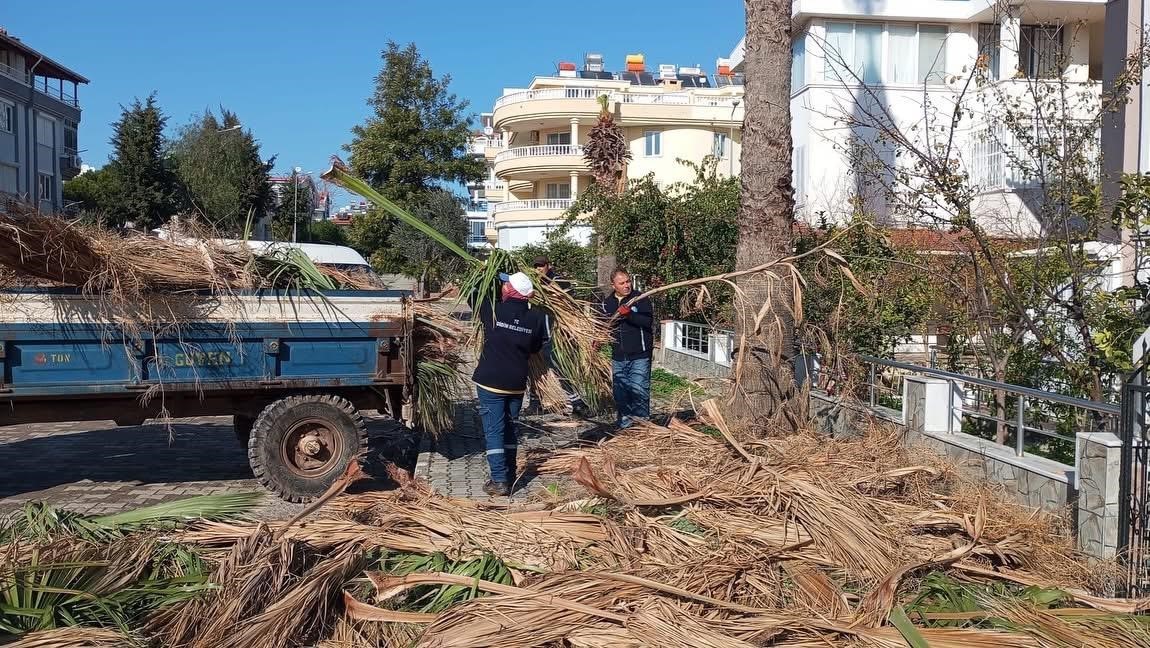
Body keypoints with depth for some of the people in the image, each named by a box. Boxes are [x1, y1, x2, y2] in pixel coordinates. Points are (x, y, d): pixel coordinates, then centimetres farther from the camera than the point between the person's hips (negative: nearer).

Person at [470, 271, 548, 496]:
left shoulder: (493, 311, -13)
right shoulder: (535, 317, -5)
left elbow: (473, 296, 5)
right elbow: (536, 348, 8)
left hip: (490, 382, -4)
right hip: (517, 383, 4)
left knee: (494, 431, 1)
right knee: (510, 429, 18)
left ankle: (499, 481, -2)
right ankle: (510, 476, 26)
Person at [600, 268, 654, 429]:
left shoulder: (641, 298, -5)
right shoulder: (608, 303, 9)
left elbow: (649, 321, -17)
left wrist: (629, 314, -28)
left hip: (639, 355, -5)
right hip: (618, 357, 5)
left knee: (639, 390, -8)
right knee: (619, 392, 10)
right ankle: (623, 421, 24)